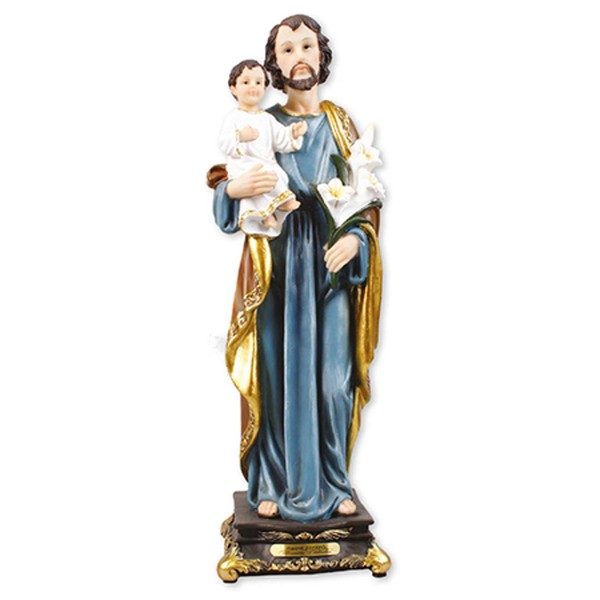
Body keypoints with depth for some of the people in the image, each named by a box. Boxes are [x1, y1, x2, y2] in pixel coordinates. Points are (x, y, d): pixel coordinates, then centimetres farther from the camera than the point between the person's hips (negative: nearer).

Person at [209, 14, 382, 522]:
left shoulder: (341, 124, 11)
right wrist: (237, 189, -15)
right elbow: (218, 181, 8)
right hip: (274, 269, -1)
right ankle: (274, 485, 15)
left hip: (331, 267, 1)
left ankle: (333, 484, 16)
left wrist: (356, 238, -10)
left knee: (333, 379, -1)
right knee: (276, 375, 1)